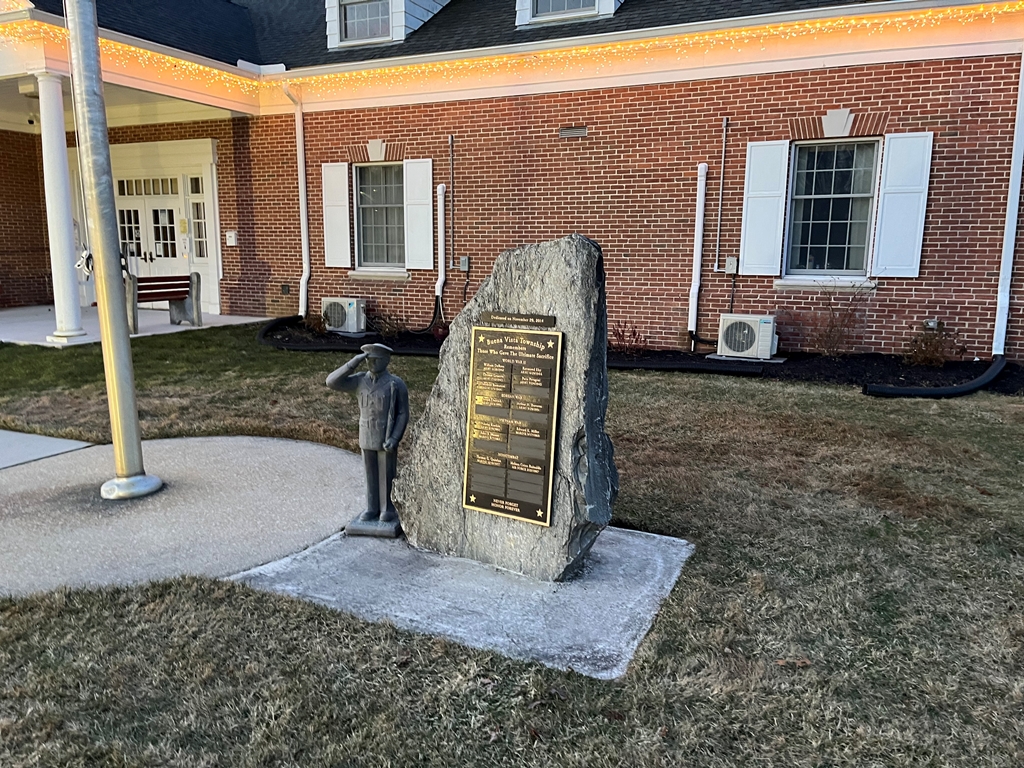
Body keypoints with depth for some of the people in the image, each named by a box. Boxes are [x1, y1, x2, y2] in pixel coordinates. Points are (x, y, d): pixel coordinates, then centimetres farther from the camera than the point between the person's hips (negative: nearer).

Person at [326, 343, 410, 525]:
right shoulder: (360, 380, -2)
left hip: (387, 439, -4)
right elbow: (332, 382, -10)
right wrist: (353, 363, -18)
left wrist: (394, 438, -21)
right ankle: (373, 509, 25)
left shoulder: (396, 384, -14)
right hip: (367, 439, 4)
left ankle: (388, 509, 20)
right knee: (371, 475, 12)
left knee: (386, 475, 5)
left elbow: (403, 414, -11)